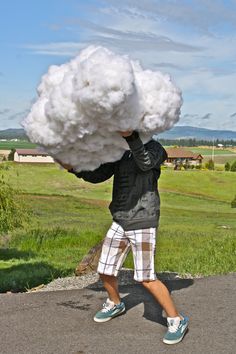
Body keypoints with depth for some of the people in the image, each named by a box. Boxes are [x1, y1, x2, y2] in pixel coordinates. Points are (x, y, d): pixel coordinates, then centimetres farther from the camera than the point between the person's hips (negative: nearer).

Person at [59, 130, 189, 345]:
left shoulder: (153, 147, -7)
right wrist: (73, 167, -6)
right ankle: (115, 305, 41)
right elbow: (98, 176, 8)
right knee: (105, 272, 12)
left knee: (146, 278, -8)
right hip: (120, 222, 6)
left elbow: (146, 163, -29)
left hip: (142, 222, -6)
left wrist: (131, 136, -43)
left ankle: (177, 321, 9)